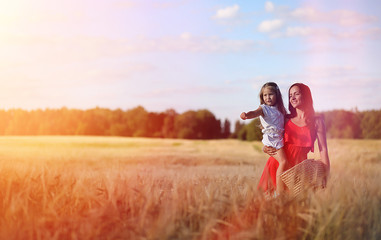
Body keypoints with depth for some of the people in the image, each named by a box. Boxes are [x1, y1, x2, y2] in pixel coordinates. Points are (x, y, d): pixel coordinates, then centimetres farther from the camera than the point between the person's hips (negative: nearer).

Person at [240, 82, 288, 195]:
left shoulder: (280, 109, 16)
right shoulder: (264, 108, -2)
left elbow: (285, 121, 27)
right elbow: (255, 113, -23)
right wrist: (246, 115, -41)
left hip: (280, 138, 7)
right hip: (271, 139, -7)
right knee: (283, 161, -20)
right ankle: (279, 192, -19)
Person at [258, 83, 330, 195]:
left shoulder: (317, 121, 4)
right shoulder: (286, 119, 10)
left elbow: (323, 150, -1)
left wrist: (325, 176, -10)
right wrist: (265, 149, -6)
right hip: (278, 164, 2)